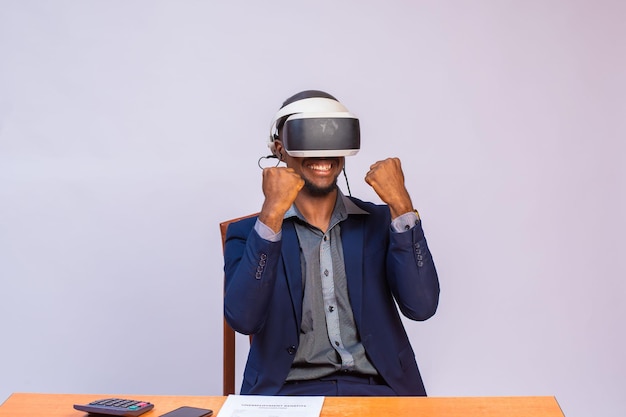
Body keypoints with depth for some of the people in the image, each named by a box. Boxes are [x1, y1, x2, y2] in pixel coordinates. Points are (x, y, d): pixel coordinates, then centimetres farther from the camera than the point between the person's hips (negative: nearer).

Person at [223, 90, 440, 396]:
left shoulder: (380, 222, 9)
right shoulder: (249, 233, 5)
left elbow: (421, 306, -4)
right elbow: (243, 320, -12)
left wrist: (401, 205, -8)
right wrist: (272, 214, -15)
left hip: (376, 389, 2)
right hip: (288, 391, -1)